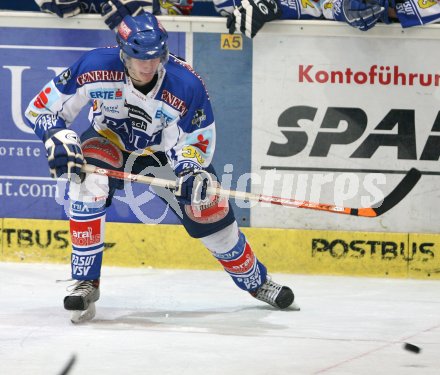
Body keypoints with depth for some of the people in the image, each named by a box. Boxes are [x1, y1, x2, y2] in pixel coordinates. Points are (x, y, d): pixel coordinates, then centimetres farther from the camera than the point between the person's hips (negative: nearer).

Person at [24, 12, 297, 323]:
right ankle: (86, 282, -21)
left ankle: (256, 281, 26)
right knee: (88, 185, -32)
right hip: (109, 141, -1)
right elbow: (42, 108, -21)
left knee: (210, 213, -3)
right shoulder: (96, 67, -31)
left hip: (164, 150, 1)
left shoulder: (187, 86, -30)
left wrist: (192, 170, -38)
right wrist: (58, 139, -40)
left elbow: (198, 141, -17)